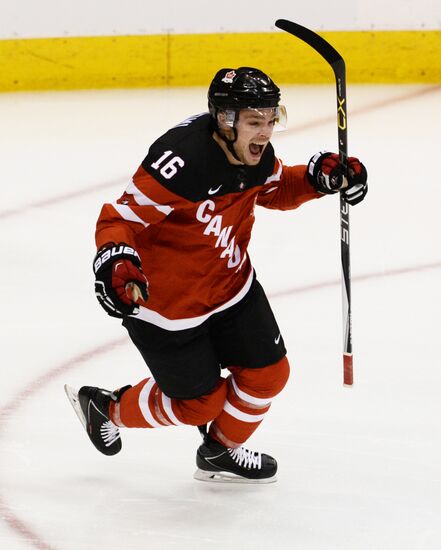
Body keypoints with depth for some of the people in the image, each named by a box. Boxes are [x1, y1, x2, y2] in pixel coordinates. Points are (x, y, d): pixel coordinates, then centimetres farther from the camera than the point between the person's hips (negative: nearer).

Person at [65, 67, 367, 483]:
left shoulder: (256, 155, -9)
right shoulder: (182, 161, -34)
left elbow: (276, 190, 13)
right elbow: (121, 217, -31)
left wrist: (320, 177, -6)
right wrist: (115, 260, -50)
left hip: (230, 285, 7)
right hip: (165, 303, -7)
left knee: (267, 375, 9)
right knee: (200, 402, 6)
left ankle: (221, 453, 38)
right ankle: (106, 409, 34)